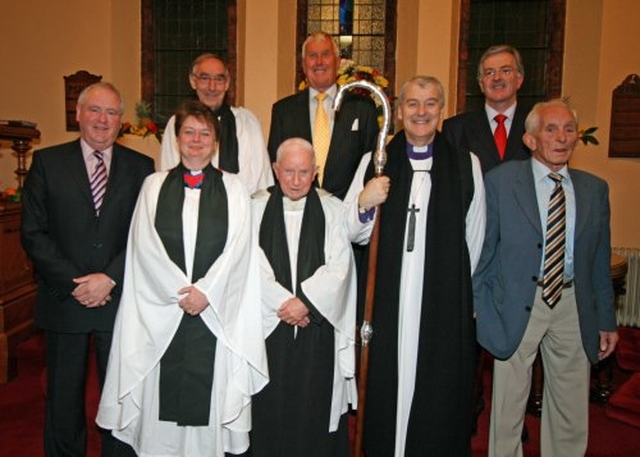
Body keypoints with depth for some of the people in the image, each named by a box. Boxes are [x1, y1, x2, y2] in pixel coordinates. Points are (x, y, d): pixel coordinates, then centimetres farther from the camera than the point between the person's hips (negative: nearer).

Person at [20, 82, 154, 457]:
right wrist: (73, 282, -11)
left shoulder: (141, 167, 4)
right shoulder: (47, 162, 3)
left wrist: (110, 278, -13)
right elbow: (33, 232, -2)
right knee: (63, 401, 14)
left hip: (120, 299, 0)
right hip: (64, 301, 0)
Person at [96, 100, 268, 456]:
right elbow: (145, 247, -1)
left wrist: (205, 291, -13)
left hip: (217, 311, -1)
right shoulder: (154, 185, 8)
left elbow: (237, 249, -3)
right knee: (162, 396, 6)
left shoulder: (234, 189, 6)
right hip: (161, 310, 1)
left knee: (208, 396, 5)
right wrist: (179, 291, -10)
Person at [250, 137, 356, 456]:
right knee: (271, 406, 7)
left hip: (319, 325, 0)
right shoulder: (257, 208, 4)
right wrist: (283, 302, -12)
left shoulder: (332, 209, 4)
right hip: (270, 325, 1)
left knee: (316, 405, 6)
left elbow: (338, 267, -4)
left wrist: (305, 301, -14)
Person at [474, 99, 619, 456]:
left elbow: (600, 260, 10)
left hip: (574, 307, 4)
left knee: (572, 418, 15)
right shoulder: (501, 180, -4)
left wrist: (607, 319, 11)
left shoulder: (595, 189, 7)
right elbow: (483, 248, -3)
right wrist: (481, 304, -4)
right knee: (508, 410, 11)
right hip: (517, 306, -3)